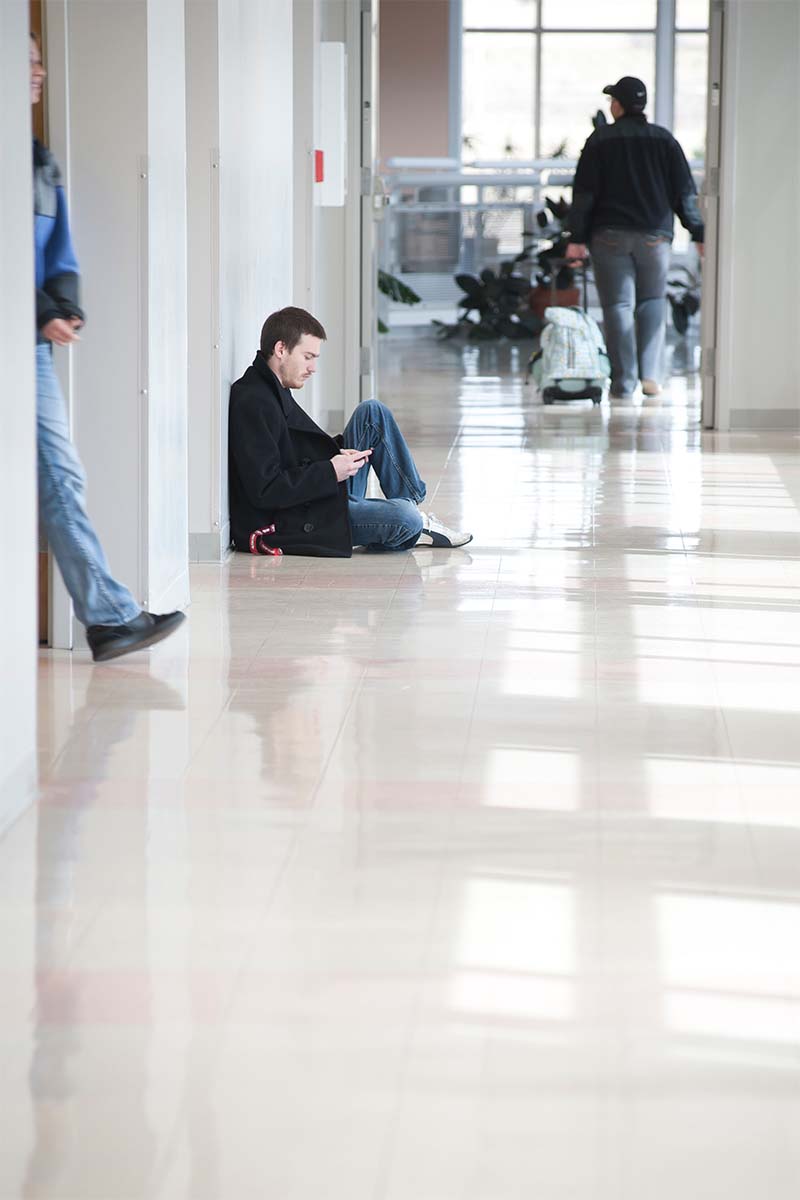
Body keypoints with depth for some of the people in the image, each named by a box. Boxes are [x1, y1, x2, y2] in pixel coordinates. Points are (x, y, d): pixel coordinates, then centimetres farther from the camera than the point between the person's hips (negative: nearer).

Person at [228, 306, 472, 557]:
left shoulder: (272, 391, 12)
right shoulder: (253, 403, -21)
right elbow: (265, 490, -26)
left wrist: (337, 453, 1)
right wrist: (330, 473, -20)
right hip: (287, 528, -11)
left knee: (371, 412, 9)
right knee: (404, 518, -26)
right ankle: (415, 528, 11)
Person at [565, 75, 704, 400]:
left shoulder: (600, 140, -1)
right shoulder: (664, 140, 6)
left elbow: (584, 193, -4)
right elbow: (685, 193, 5)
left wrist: (577, 237, -1)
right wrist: (698, 233, 9)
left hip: (610, 235, -2)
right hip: (655, 235, 2)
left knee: (618, 305, 0)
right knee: (652, 301, 13)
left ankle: (623, 382, -3)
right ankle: (650, 373, -2)